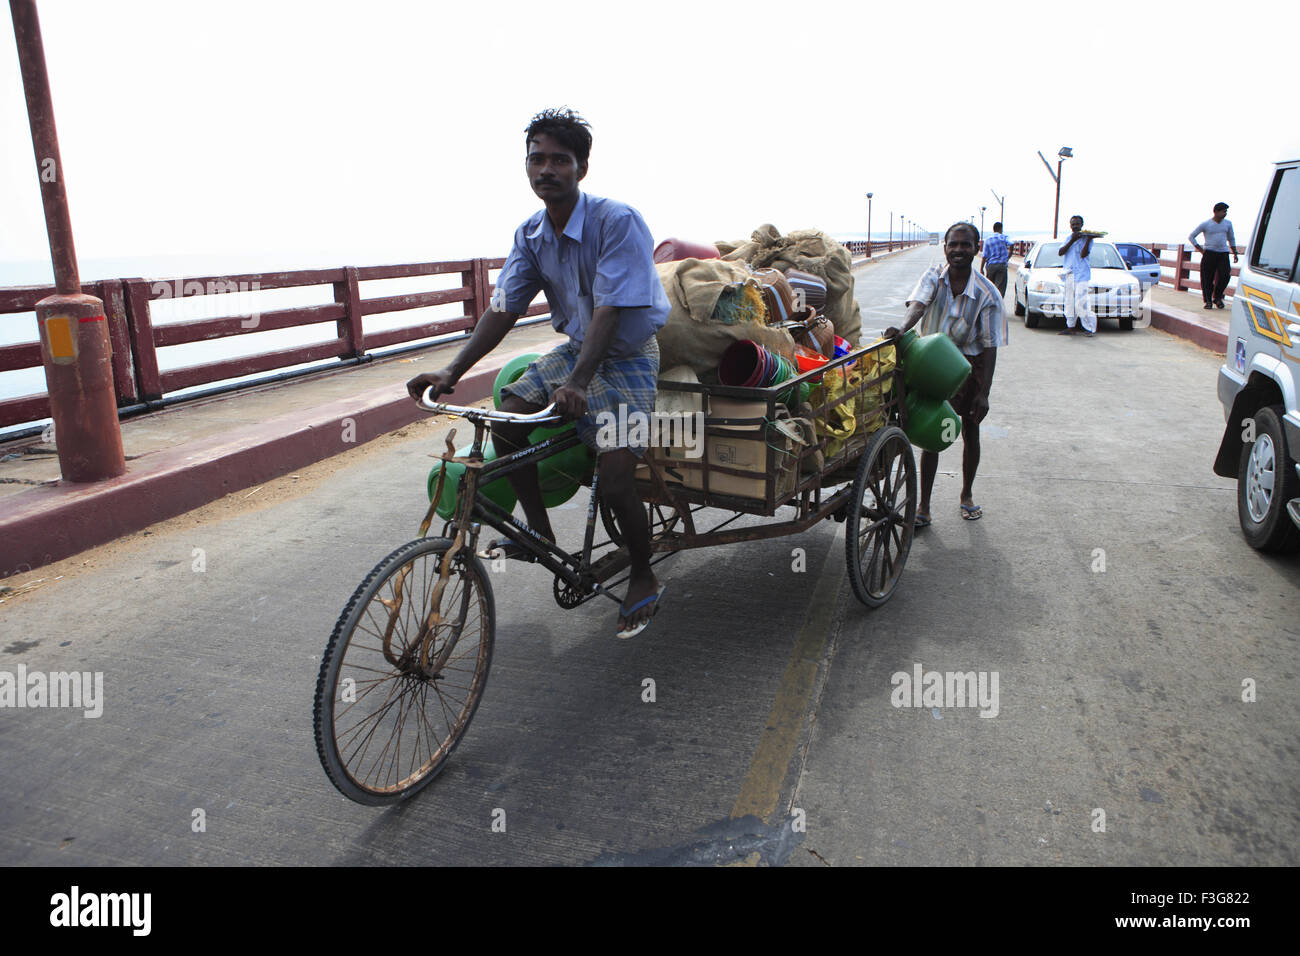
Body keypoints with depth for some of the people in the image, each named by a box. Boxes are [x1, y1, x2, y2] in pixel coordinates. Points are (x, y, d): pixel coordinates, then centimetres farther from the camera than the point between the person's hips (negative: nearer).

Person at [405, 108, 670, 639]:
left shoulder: (618, 221, -22)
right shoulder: (530, 234, -1)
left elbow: (609, 311, -29)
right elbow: (503, 310, -2)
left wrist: (577, 382, -41)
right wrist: (451, 371, -12)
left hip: (628, 356, -6)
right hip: (575, 347, 7)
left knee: (614, 472, -19)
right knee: (506, 419, -11)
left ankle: (644, 579, 6)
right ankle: (539, 532, 9)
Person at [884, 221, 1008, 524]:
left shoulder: (988, 293, -13)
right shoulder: (934, 278, -7)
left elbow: (989, 346, -14)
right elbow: (917, 305, -27)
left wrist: (983, 392, -20)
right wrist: (902, 328, -50)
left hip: (970, 366, 0)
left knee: (970, 432, 12)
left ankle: (967, 494, 34)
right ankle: (923, 505, 6)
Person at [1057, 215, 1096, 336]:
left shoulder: (1085, 238, -1)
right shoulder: (1069, 238, 17)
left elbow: (1083, 254, -14)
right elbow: (1060, 252, 2)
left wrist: (1088, 240, -20)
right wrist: (1072, 241, -7)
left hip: (1081, 274, -6)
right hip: (1069, 274, 6)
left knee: (1081, 302, -13)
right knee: (1069, 301, 8)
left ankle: (1091, 328, -6)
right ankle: (1070, 327, 14)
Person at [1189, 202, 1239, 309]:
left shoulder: (1228, 224, 14)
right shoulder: (1206, 224, 1)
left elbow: (1231, 239, 26)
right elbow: (1191, 237, 5)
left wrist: (1235, 253, 20)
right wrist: (1200, 250, -1)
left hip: (1223, 254, 3)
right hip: (1209, 253, -3)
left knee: (1225, 276, -10)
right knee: (1207, 278, -5)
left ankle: (1217, 297, 9)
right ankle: (1208, 301, 7)